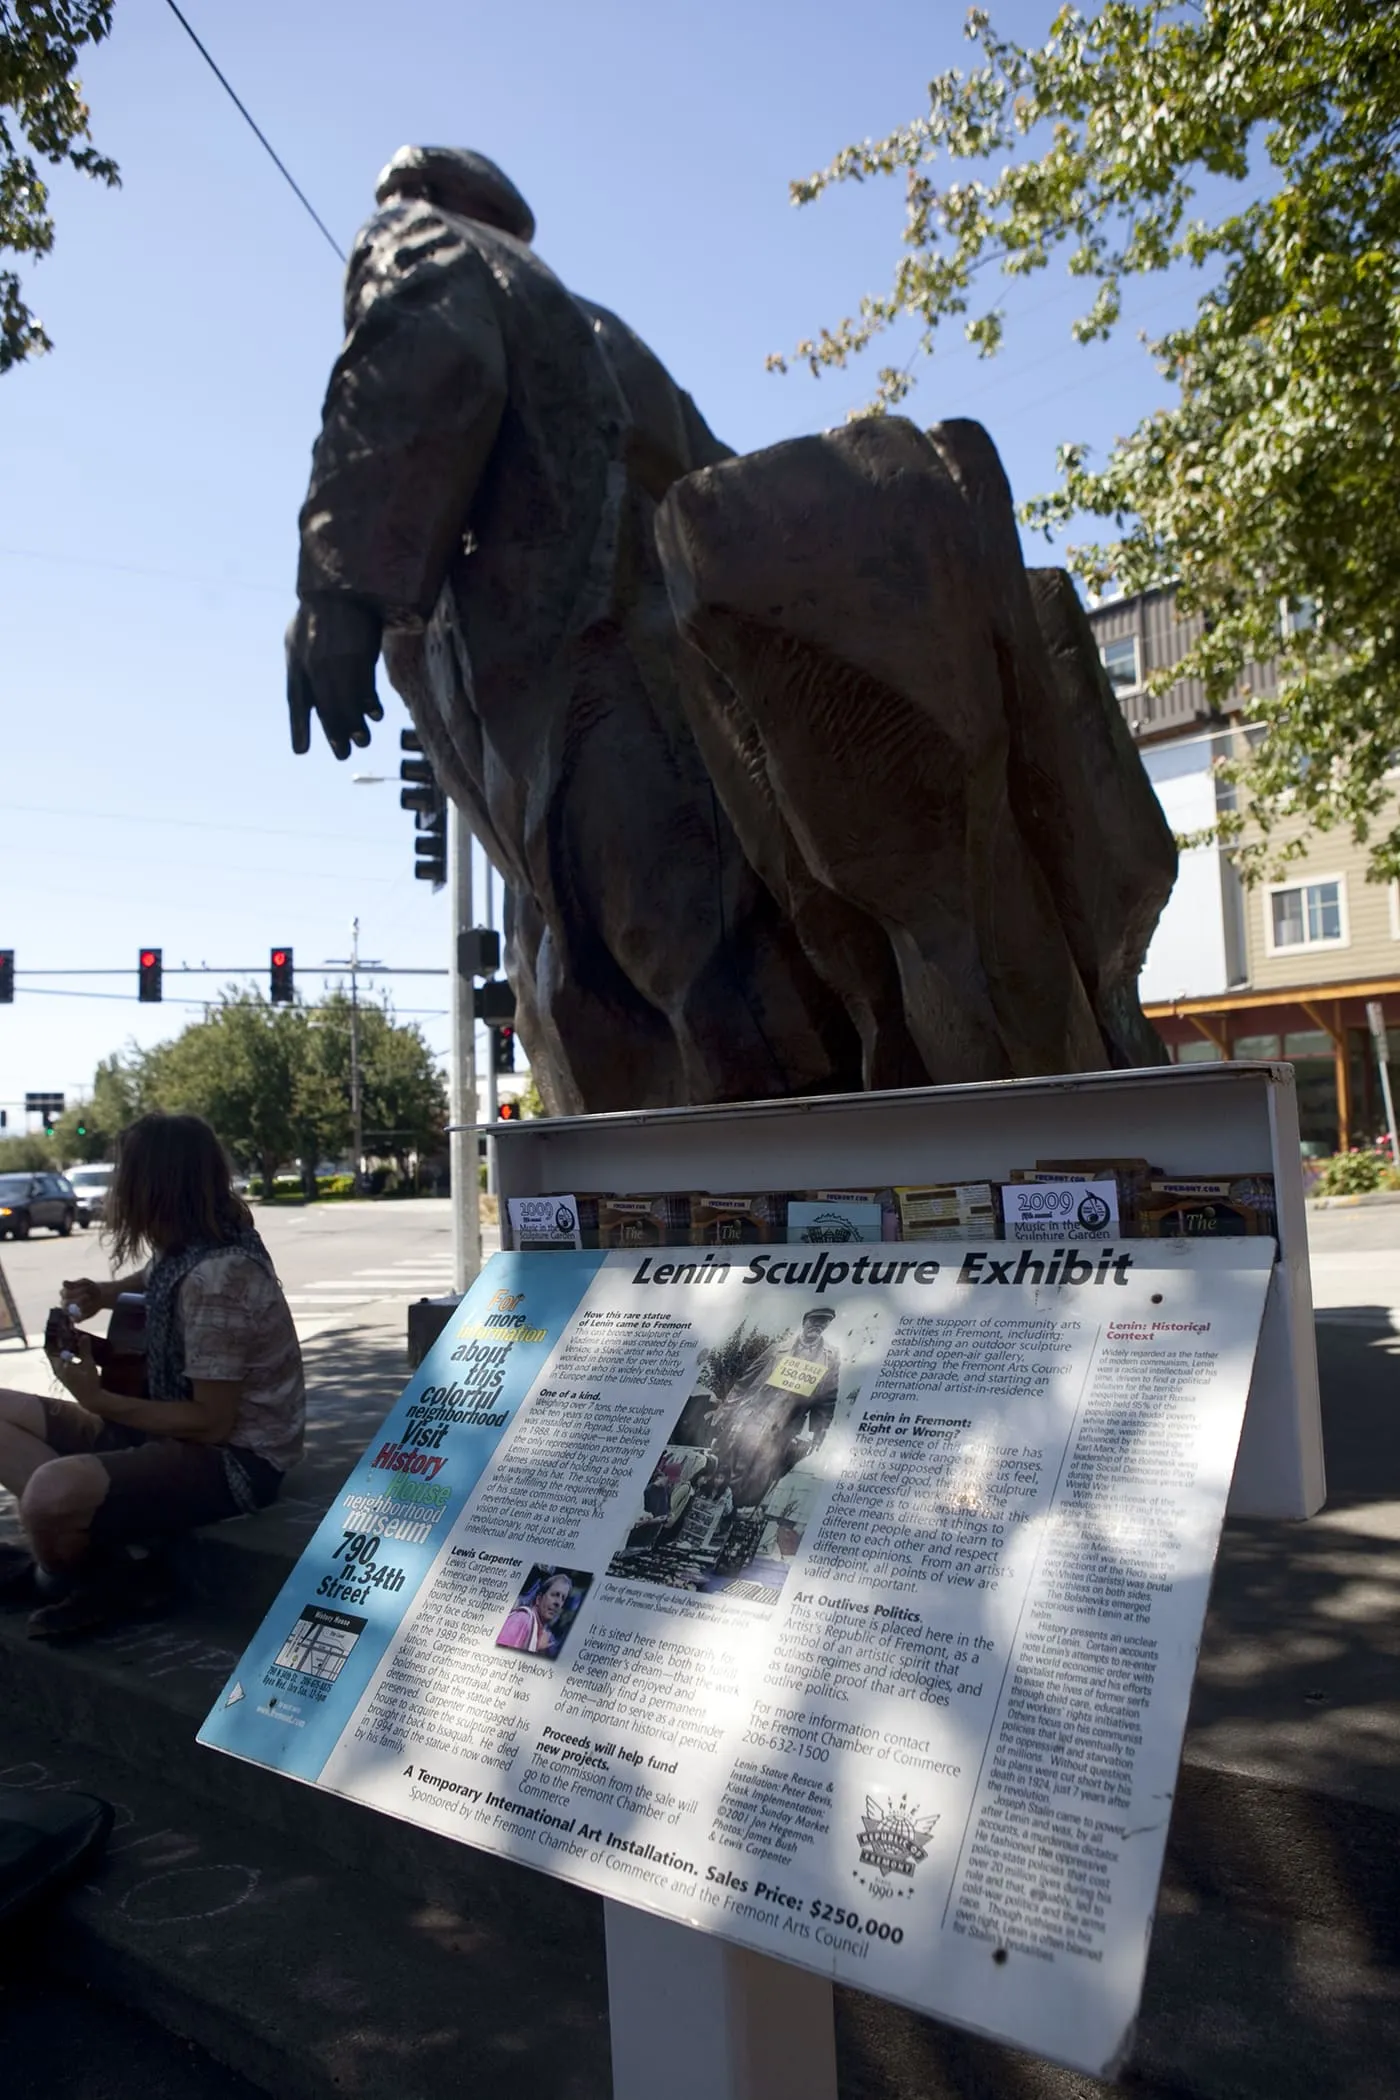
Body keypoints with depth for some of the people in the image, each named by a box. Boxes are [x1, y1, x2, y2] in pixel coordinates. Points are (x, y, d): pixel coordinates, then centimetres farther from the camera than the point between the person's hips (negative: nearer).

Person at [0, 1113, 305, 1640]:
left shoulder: (217, 1279, -25)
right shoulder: (191, 1248, 3)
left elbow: (211, 1421, -22)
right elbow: (158, 1280, 30)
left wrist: (99, 1402, -17)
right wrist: (107, 1294, 9)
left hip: (234, 1459, -10)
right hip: (181, 1430, 10)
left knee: (51, 1495, -33)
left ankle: (68, 1580, 1)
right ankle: (82, 1555, -5)